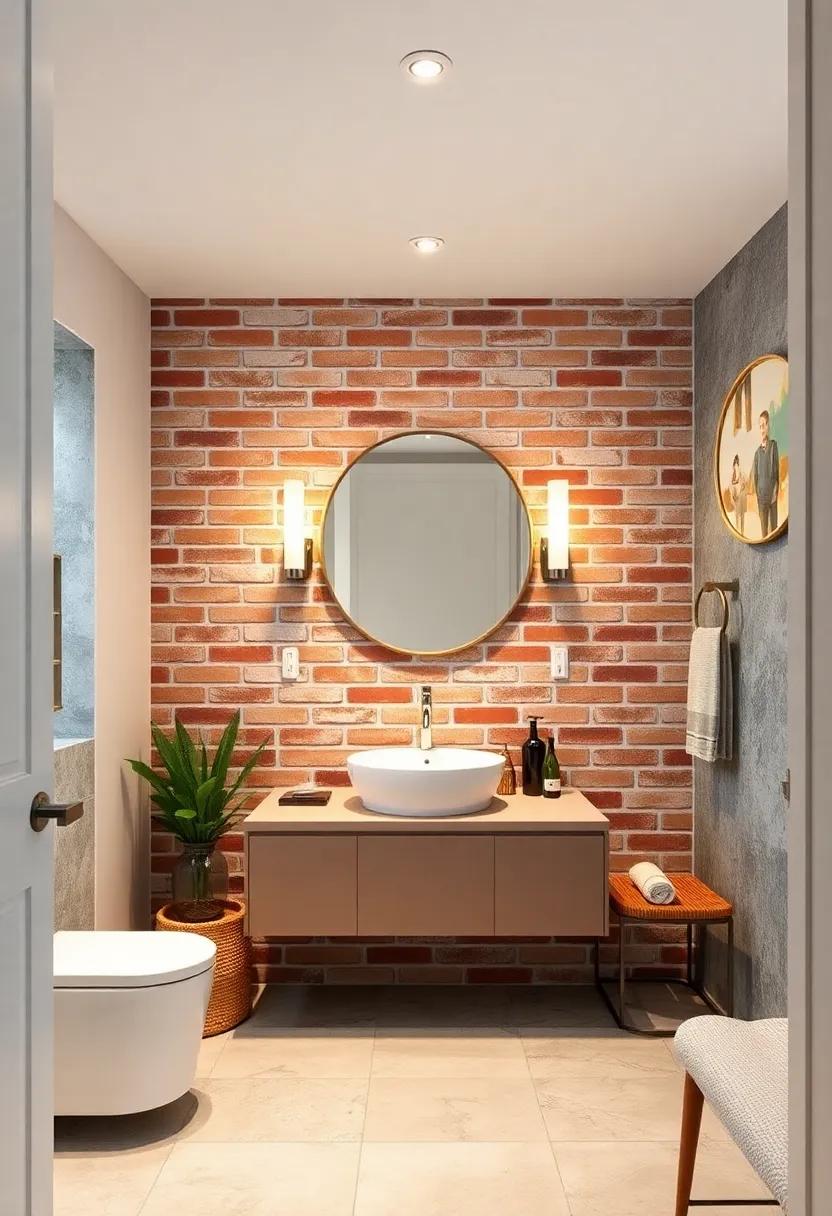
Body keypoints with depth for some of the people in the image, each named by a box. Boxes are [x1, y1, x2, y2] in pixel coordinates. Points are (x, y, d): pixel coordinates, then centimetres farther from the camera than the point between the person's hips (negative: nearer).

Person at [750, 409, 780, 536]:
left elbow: (777, 468, -3)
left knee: (774, 525, 0)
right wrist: (755, 490, 2)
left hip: (772, 493, -3)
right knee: (763, 525, 7)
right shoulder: (757, 451, 9)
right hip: (761, 494, 3)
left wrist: (776, 489, -10)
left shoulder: (774, 445, -1)